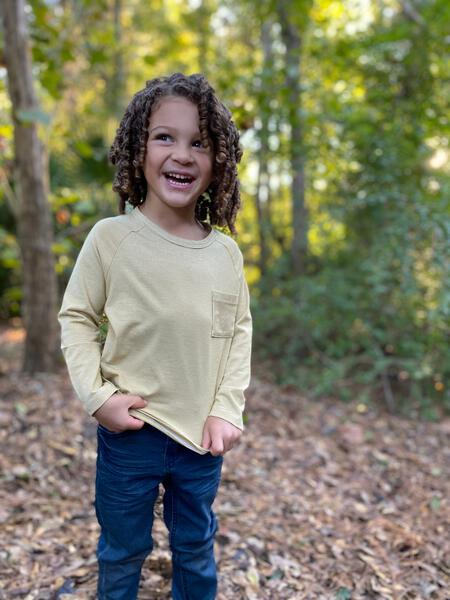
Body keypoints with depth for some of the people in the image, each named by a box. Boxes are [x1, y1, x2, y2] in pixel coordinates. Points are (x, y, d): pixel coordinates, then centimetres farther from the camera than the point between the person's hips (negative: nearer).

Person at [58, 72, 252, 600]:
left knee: (196, 548, 24)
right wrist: (97, 395, -14)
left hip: (202, 437, 3)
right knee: (122, 550, 20)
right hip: (129, 433, -2)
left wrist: (227, 409, -3)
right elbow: (76, 318, -5)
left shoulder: (225, 251, -5)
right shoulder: (111, 238, -13)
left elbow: (240, 329, 3)